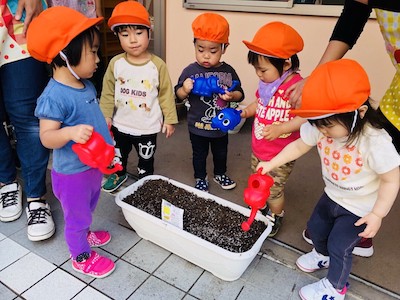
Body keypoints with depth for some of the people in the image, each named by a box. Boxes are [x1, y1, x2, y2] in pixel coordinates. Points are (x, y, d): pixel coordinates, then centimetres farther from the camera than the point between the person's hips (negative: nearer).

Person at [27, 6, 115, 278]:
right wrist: (70, 132, -44)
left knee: (88, 208, 30)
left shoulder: (87, 85, -1)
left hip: (93, 164, 8)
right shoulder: (54, 96, -28)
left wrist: (102, 126, 17)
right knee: (77, 215, 14)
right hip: (72, 172, -8)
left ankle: (84, 234, 56)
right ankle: (81, 257, 37)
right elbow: (47, 136, -28)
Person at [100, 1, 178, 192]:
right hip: (120, 124, 3)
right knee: (119, 154, 26)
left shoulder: (157, 65, -15)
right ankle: (119, 175, 54)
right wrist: (105, 115, 1)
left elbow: (166, 93, -8)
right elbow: (108, 92, 0)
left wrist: (169, 119, -6)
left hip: (147, 127, -2)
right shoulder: (116, 63, -10)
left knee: (146, 158, 19)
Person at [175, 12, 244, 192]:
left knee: (221, 153, 24)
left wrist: (231, 95, -22)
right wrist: (185, 90, -28)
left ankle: (220, 174, 48)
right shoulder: (190, 71, -14)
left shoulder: (228, 71, -8)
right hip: (198, 126, -2)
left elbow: (240, 94, 0)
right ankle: (200, 179, 40)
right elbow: (178, 95, -7)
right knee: (199, 154, 18)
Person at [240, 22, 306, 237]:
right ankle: (260, 210, 49)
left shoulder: (297, 86, -25)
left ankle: (275, 219, 38)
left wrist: (280, 128, -34)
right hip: (258, 150, 7)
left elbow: (306, 117, -27)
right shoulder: (267, 83, -1)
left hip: (280, 156, -7)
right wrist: (246, 111, 0)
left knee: (274, 190, 12)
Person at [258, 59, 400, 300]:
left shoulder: (375, 142, -36)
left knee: (339, 246, 6)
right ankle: (322, 255, 58)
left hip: (360, 207, -5)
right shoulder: (321, 128, -22)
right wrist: (272, 163, -9)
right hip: (332, 196, 6)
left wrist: (377, 215, -21)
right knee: (316, 227, 23)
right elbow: (299, 146, -5)